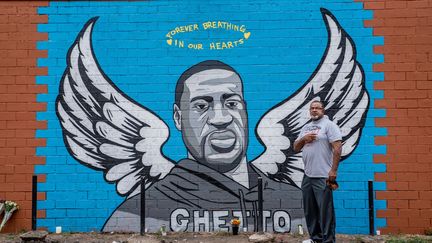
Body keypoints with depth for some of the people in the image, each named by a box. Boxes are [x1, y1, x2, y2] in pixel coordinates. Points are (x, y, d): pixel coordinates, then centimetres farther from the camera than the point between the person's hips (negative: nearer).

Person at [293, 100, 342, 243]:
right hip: (307, 176, 7)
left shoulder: (329, 125, -3)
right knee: (310, 210, 12)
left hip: (323, 177, -7)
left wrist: (333, 170, -17)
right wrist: (303, 139, -1)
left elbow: (337, 148, -11)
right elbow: (296, 148, 19)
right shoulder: (305, 128, 19)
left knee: (325, 211, -4)